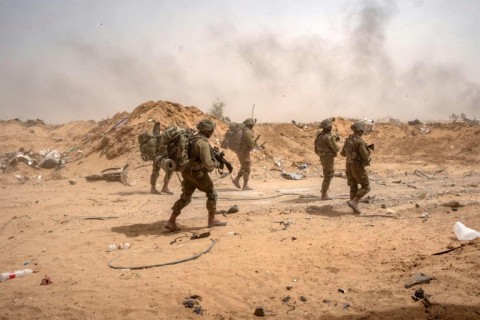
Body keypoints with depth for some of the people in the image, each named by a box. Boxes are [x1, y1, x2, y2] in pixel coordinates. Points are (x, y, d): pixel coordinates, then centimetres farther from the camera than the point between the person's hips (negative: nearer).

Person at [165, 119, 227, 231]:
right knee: (212, 194, 8)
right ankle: (212, 220, 17)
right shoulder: (203, 142, -20)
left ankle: (171, 222, 9)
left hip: (188, 172, 9)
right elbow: (207, 163, -25)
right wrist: (216, 164, -4)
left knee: (185, 198, 13)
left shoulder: (194, 138, 11)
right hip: (198, 173, -9)